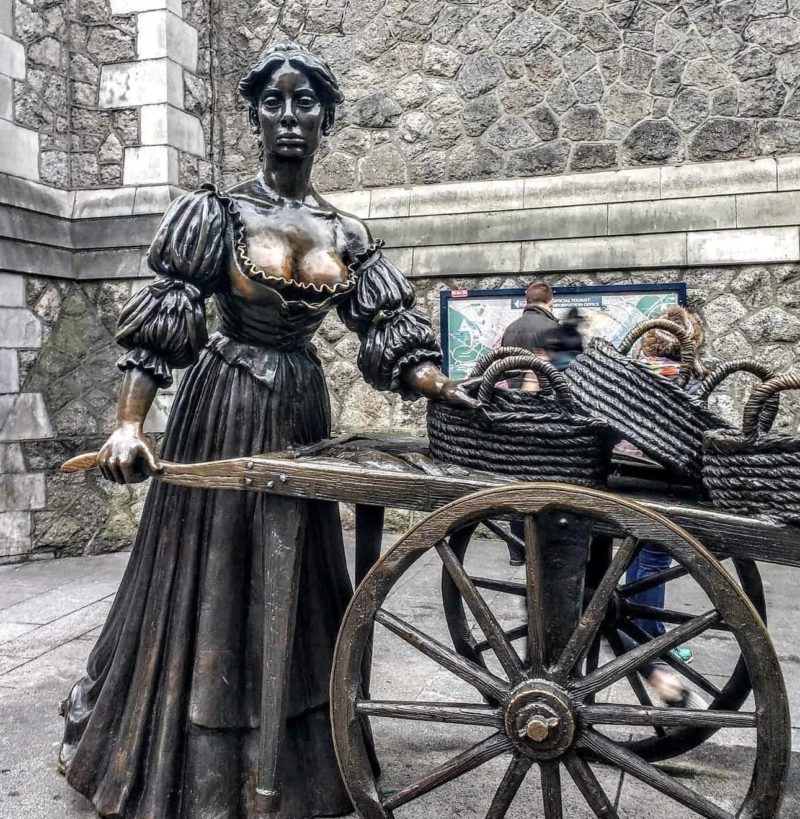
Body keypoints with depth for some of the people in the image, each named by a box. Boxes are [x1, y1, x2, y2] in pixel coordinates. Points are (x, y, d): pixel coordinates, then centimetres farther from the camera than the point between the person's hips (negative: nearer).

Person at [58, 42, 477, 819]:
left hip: (301, 412, 4)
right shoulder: (216, 213, -6)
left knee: (292, 583, 13)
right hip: (223, 410, -4)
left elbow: (390, 336, 1)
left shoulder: (346, 234, 5)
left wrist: (447, 389, -15)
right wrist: (129, 426, -22)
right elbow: (158, 325, -11)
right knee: (209, 578, 4)